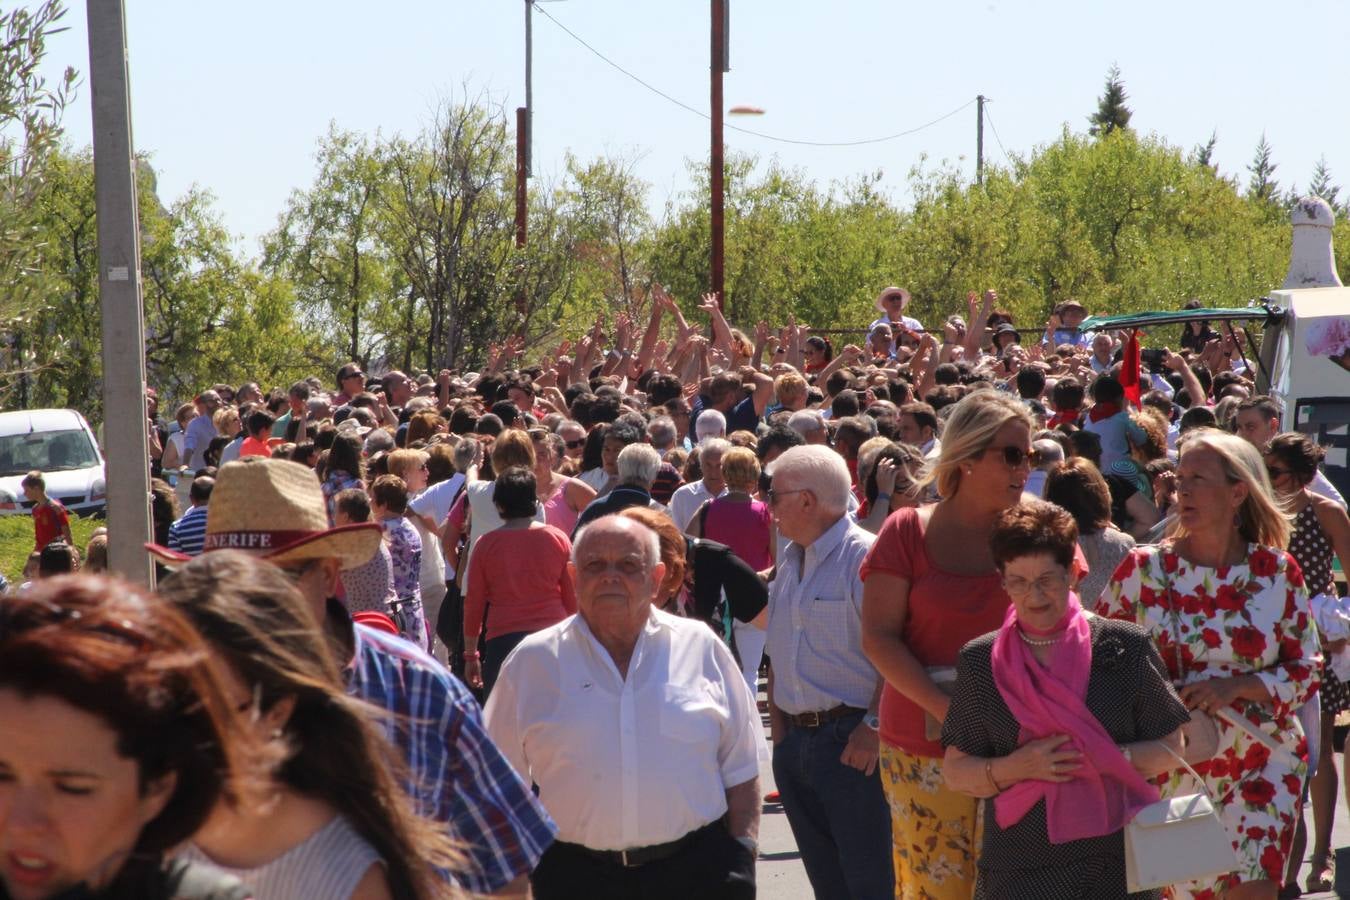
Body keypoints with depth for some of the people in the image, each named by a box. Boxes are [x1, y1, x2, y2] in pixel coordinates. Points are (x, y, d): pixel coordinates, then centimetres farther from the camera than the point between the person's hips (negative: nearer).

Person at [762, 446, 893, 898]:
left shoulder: (864, 556, -13)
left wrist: (874, 726, -20)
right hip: (795, 739, 8)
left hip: (851, 742, -8)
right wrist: (778, 723, 13)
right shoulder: (789, 563, 15)